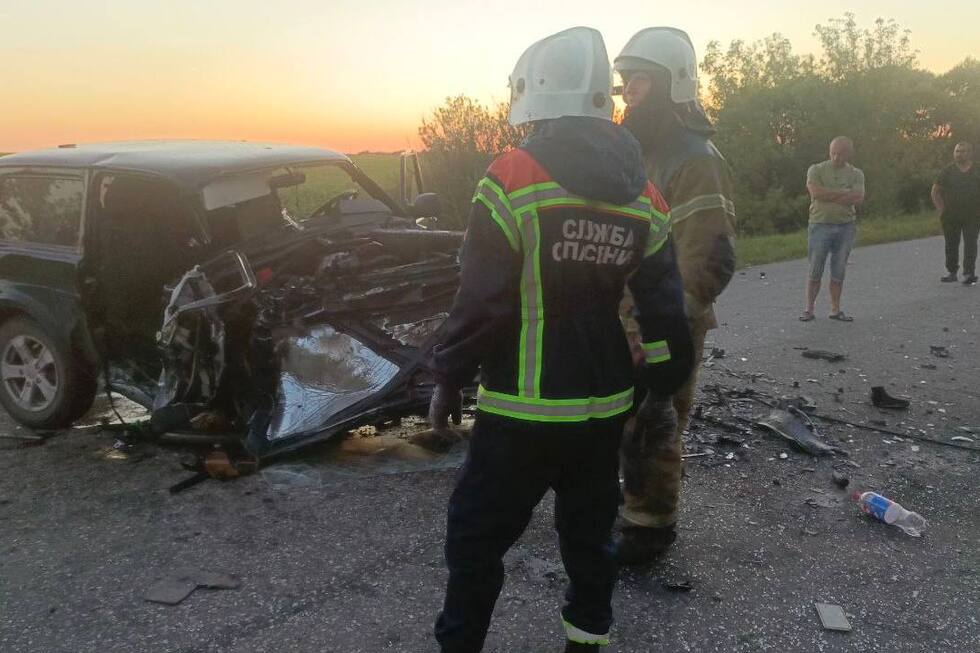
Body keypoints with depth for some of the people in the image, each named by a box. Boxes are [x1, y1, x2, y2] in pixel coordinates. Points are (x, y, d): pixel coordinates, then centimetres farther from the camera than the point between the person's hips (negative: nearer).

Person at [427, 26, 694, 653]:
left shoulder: (512, 178, -15)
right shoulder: (644, 195, 4)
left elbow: (481, 301, -15)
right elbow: (663, 305, 7)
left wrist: (449, 380, -3)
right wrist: (661, 384, 19)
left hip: (524, 407, -5)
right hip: (606, 403, 6)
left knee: (477, 534, 10)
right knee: (589, 529, 21)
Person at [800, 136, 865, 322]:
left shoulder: (856, 174, 7)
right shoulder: (816, 170, 1)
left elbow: (858, 199, -8)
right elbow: (816, 192, -16)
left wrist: (829, 195, -12)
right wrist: (844, 193, -11)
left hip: (846, 227, 2)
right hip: (820, 225, -2)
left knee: (838, 272, 7)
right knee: (815, 271, 0)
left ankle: (835, 310, 14)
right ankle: (808, 309, 8)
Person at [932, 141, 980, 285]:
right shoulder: (948, 171, 4)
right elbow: (935, 191, 7)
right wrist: (941, 209, -2)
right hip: (951, 216, 1)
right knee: (951, 244, 7)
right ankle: (952, 272, 18)